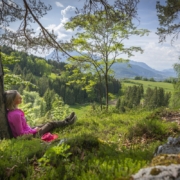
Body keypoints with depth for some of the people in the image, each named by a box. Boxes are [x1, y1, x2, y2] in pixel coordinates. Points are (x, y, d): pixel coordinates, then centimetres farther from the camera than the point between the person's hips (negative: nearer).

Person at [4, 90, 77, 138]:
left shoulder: (11, 111, -3)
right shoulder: (15, 114, -30)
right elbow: (21, 133, -25)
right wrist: (34, 130, -13)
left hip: (28, 131, 7)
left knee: (48, 123, 16)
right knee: (50, 124, 6)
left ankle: (65, 121, 34)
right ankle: (66, 122, 29)